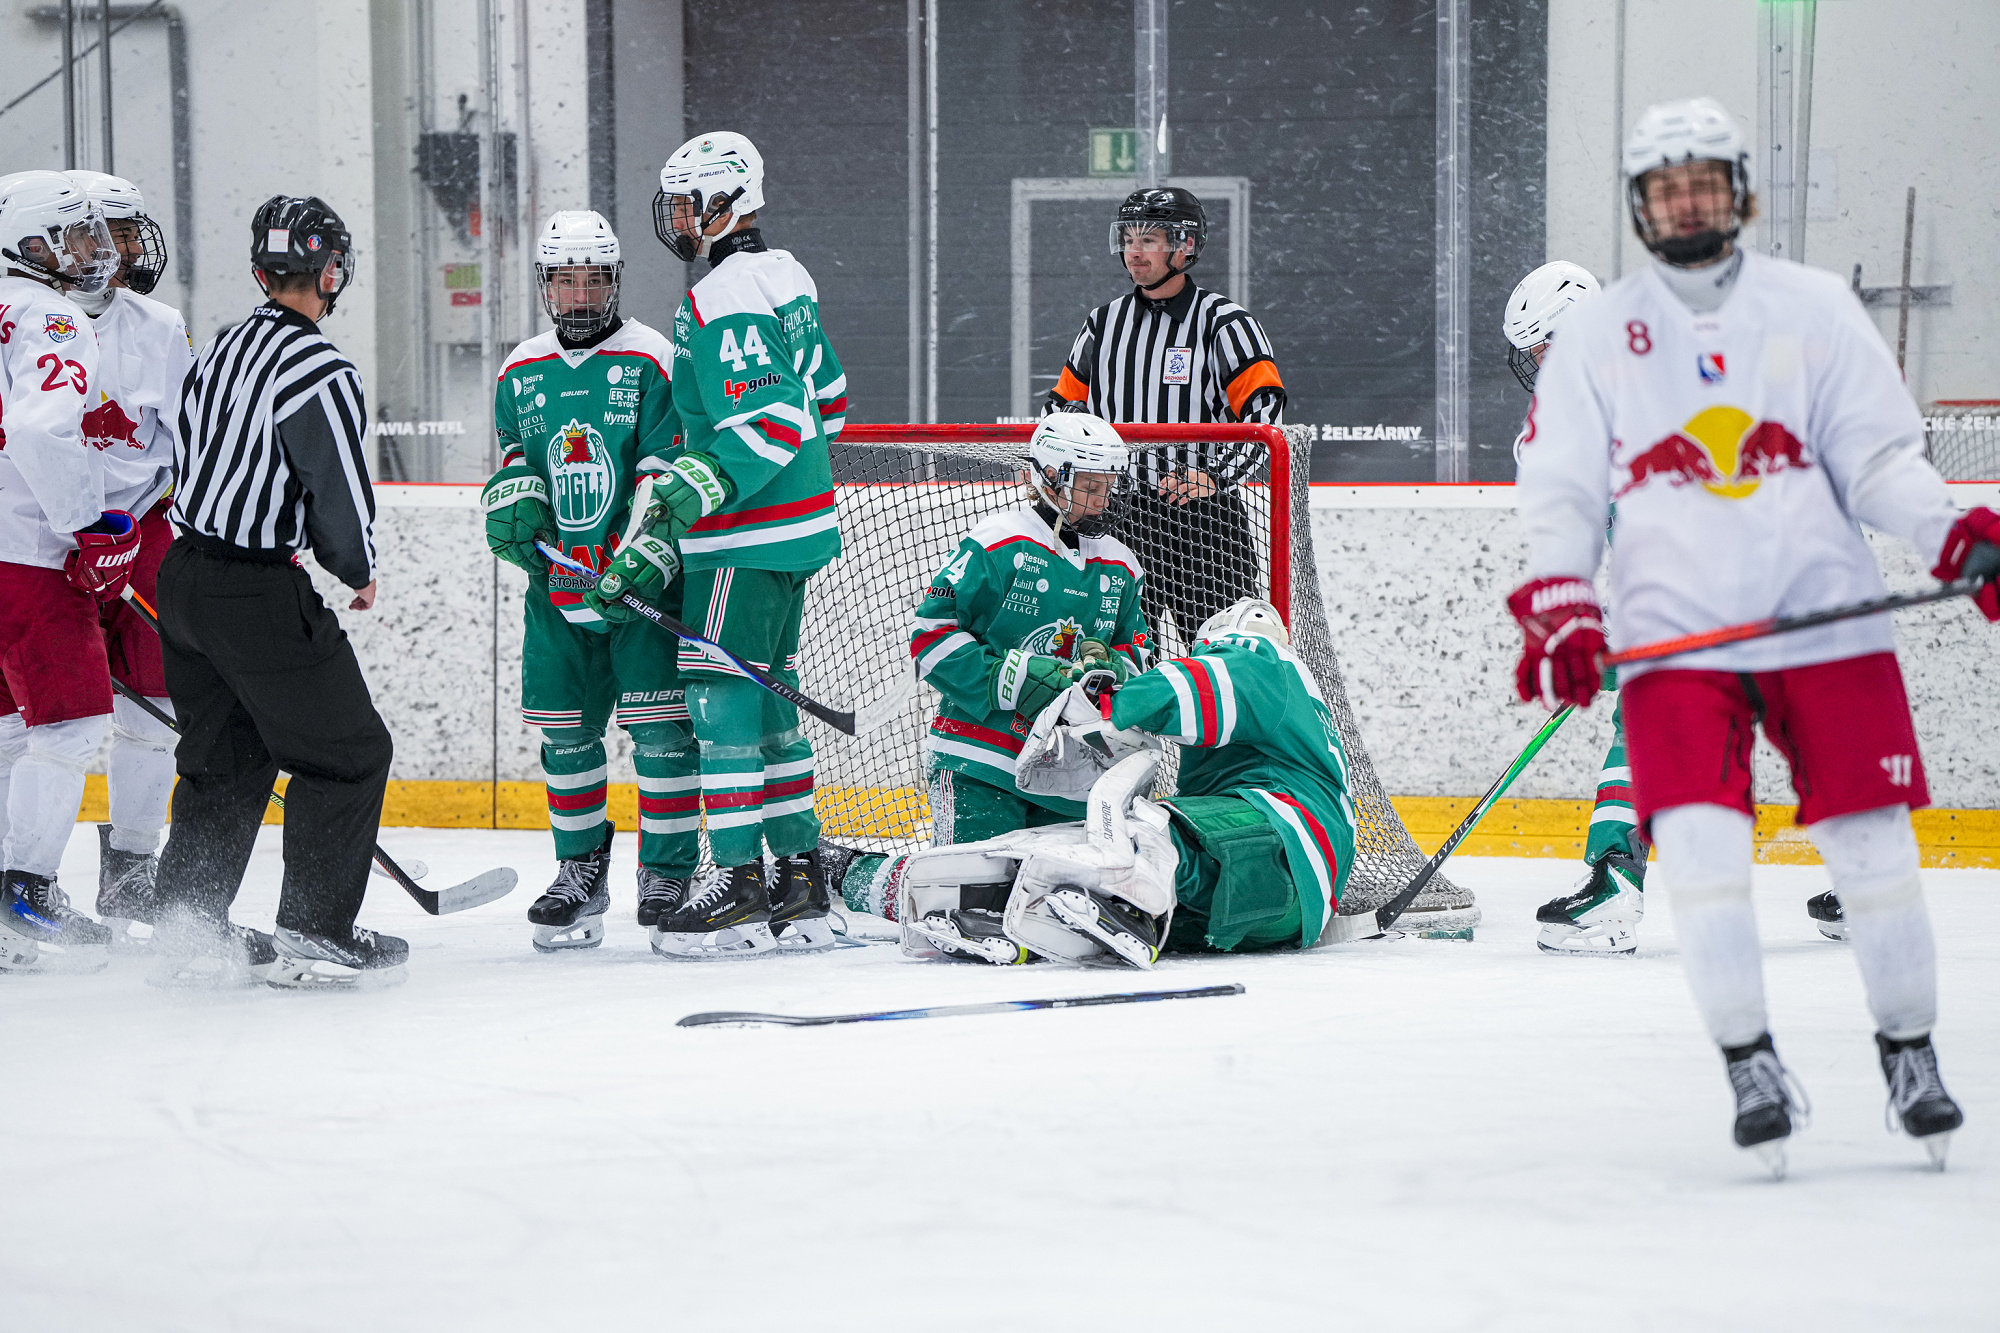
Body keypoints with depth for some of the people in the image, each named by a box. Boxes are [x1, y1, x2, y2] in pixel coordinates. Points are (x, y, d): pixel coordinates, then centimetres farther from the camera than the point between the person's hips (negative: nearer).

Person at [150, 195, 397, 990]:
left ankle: (186, 932, 20)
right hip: (256, 595, -9)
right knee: (349, 752, 3)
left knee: (226, 757, 19)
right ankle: (312, 938, 3)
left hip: (183, 574, 9)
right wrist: (360, 573, 3)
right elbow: (341, 498, -17)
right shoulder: (321, 374, -18)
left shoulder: (219, 351, 9)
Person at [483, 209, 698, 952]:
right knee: (564, 730, 7)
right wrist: (516, 507, -4)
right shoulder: (520, 373, 11)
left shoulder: (650, 362, -5)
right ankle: (580, 870, 19)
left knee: (658, 725, -8)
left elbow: (669, 467, -9)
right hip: (558, 583, 5)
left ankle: (670, 874, 0)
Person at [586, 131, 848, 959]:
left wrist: (688, 496, -31)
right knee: (768, 700, 14)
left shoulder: (721, 300, -18)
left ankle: (740, 892, -9)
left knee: (722, 697, -7)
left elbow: (768, 425, -26)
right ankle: (800, 885, 15)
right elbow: (823, 397, 21)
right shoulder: (786, 276, 13)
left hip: (747, 536, -10)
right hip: (801, 522, 10)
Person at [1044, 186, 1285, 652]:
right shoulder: (1103, 323, 14)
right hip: (1119, 517, 5)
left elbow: (1264, 408, -11)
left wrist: (1217, 476, -23)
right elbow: (1065, 403, 23)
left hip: (1203, 511, -5)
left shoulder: (1223, 321, -3)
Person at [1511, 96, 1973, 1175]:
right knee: (1699, 843, -15)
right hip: (1675, 634, 0)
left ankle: (1909, 1053, 18)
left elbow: (1879, 458, 7)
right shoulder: (1595, 336, 9)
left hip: (1825, 618, 1)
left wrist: (1959, 540, -9)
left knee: (1871, 838, 1)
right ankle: (1750, 1065, -3)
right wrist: (1559, 608, -8)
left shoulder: (1812, 308, 8)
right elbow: (1559, 489, 7)